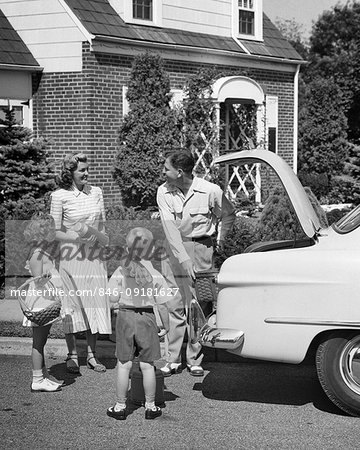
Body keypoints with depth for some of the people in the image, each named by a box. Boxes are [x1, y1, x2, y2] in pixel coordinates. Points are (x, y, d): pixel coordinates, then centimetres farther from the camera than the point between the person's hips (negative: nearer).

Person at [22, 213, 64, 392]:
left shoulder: (43, 251, 12)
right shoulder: (37, 253, -18)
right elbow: (37, 280, -23)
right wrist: (42, 279, -41)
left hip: (47, 303, 10)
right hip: (40, 302, -10)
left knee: (41, 340, 16)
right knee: (39, 341, -4)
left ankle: (44, 375, 24)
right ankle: (37, 380, 1)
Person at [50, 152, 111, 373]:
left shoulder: (96, 192, 8)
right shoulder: (60, 196, -6)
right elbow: (55, 232, -6)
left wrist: (99, 235, -4)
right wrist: (79, 237, -16)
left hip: (94, 257, 4)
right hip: (70, 256, -4)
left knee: (95, 303, 3)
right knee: (72, 305, 1)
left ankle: (92, 354, 13)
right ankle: (72, 355, 11)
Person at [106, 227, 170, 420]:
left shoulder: (121, 271, -7)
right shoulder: (155, 274, -9)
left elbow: (114, 298, -9)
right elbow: (161, 304, -8)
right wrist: (166, 325, 4)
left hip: (125, 317, 0)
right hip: (147, 318, 0)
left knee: (124, 365, 8)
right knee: (147, 365, 9)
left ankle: (120, 406, 15)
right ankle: (150, 406, 18)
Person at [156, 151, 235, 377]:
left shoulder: (210, 191, -12)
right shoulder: (164, 192, -8)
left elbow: (229, 214, 8)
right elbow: (170, 228, -16)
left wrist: (220, 240, 10)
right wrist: (184, 260, -24)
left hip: (201, 248, -2)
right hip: (174, 249, 2)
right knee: (174, 307, 2)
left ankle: (195, 360, 11)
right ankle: (173, 360, 10)